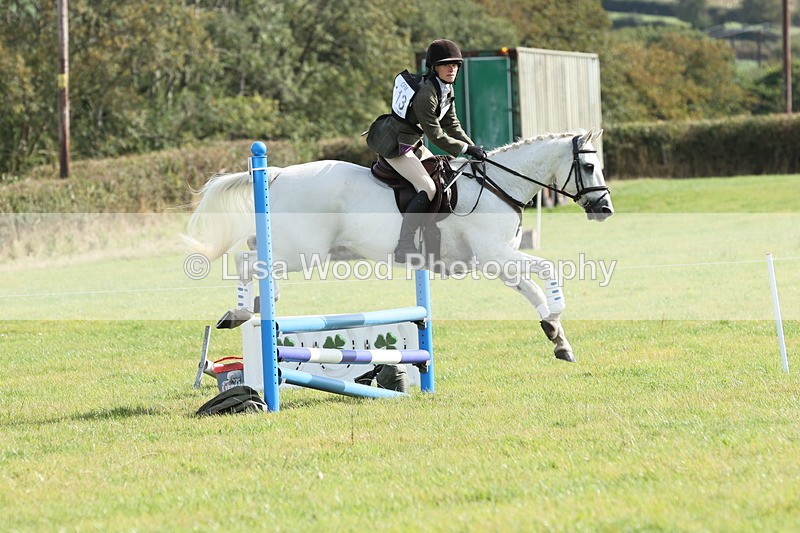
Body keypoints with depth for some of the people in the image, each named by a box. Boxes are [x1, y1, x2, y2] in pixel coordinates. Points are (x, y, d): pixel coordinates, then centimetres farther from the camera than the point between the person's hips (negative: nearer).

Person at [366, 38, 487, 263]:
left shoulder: (446, 89, 6)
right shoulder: (427, 93, -25)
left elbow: (451, 124, 10)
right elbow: (435, 135, -23)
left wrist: (472, 148, -2)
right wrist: (465, 148, -15)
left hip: (412, 143, 11)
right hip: (395, 146, -11)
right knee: (427, 188, -22)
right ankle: (404, 247, -25)